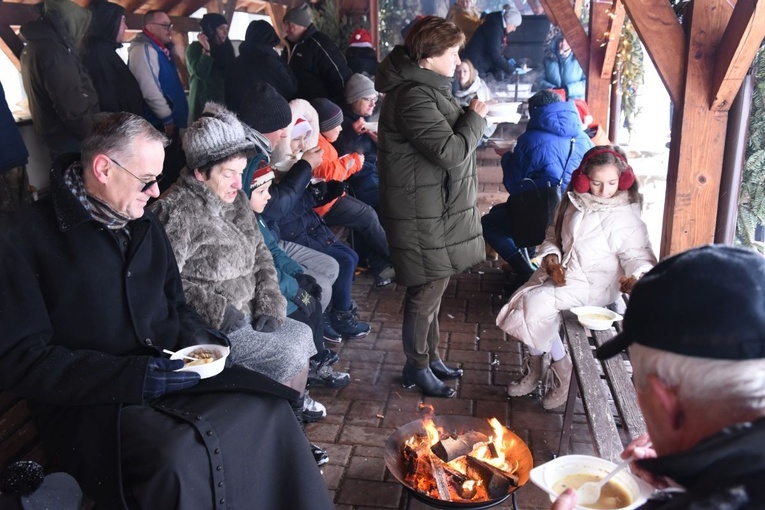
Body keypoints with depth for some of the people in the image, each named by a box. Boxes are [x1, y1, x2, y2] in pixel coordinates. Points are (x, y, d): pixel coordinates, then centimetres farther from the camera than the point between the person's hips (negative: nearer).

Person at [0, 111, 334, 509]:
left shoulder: (145, 224, 15)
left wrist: (194, 336, 1)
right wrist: (134, 377, -21)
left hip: (171, 373, 6)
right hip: (91, 404, -5)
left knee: (269, 409, -17)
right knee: (179, 458, -34)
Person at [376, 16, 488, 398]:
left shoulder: (426, 86, 13)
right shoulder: (413, 96, -22)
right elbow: (452, 152, -24)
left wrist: (467, 117, 5)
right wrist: (475, 118, -11)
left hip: (436, 208, 11)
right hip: (424, 214, -11)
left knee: (432, 287, 19)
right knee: (426, 292, 2)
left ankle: (430, 357, 35)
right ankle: (417, 368, 21)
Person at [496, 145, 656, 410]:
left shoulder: (625, 217, -14)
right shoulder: (574, 202, 4)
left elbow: (640, 256, -14)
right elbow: (553, 235, 15)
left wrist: (636, 278, -37)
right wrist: (551, 258, -5)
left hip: (593, 284, -6)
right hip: (562, 273, 6)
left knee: (536, 303, -24)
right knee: (521, 301, -14)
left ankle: (561, 369, -1)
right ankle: (534, 369, 8)